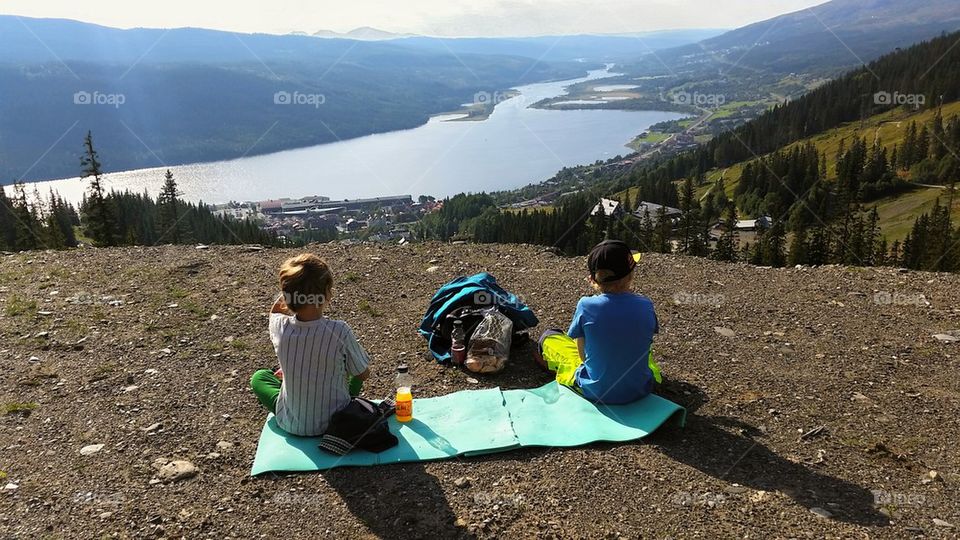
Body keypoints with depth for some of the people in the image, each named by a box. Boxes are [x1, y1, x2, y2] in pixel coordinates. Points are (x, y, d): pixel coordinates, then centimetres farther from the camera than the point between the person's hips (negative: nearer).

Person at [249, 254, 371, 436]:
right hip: (335, 423, -1)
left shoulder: (279, 326, -19)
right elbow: (364, 374, -11)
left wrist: (291, 290, -7)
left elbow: (275, 311, 9)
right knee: (354, 370, 25)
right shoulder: (340, 331, -27)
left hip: (291, 425, 1)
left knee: (259, 377, 27)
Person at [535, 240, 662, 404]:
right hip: (641, 390, 3)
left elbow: (583, 354, -8)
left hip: (597, 392, -2)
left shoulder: (586, 305, -20)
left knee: (548, 336, 18)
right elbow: (647, 342, 3)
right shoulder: (645, 305, -14)